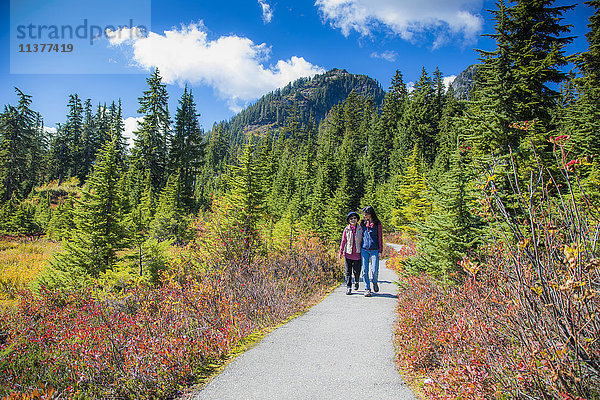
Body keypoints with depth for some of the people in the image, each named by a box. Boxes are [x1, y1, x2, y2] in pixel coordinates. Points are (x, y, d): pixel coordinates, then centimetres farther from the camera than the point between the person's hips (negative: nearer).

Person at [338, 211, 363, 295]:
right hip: (348, 253, 1)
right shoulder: (346, 229, 2)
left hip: (358, 254, -1)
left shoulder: (361, 229, 1)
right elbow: (343, 241, 8)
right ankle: (348, 287, 12)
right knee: (348, 271, 3)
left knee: (357, 271, 2)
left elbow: (363, 240, 6)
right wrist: (341, 251, 8)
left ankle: (356, 282, 33)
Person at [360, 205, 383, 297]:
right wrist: (359, 248, 12)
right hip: (364, 249, 2)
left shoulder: (377, 224, 0)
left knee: (375, 271, -6)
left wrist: (380, 251, -1)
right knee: (365, 270, -1)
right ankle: (367, 289, 11)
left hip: (374, 250, -2)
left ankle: (374, 282, 26)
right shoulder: (363, 223, 8)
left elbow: (380, 238, 3)